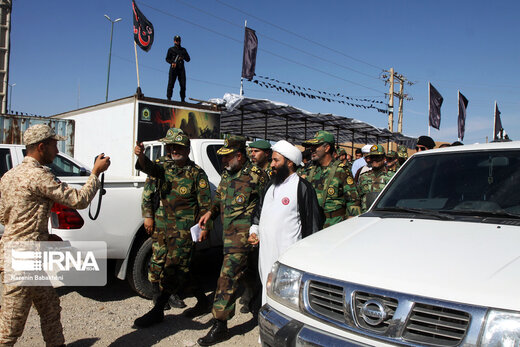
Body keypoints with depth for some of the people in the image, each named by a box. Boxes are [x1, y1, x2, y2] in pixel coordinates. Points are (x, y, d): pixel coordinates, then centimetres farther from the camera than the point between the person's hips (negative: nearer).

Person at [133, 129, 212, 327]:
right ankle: (202, 299, 34)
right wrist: (141, 156, -41)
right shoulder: (164, 165, 5)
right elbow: (150, 167, -20)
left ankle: (158, 310, 4)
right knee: (181, 267, 15)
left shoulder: (197, 173, -6)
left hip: (184, 227, -6)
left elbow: (205, 204, -4)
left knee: (173, 267, -6)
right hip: (164, 223, 6)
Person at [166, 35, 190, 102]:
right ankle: (169, 98, -12)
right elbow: (167, 59, 7)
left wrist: (183, 57, -8)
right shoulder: (171, 49, 13)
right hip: (173, 68, -2)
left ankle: (182, 99, 2)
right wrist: (172, 62, -14)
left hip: (181, 68, 2)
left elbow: (188, 59, 14)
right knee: (171, 83, -12)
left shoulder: (183, 50, 19)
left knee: (183, 85, -4)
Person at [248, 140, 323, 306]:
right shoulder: (272, 184, 14)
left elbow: (312, 221, -8)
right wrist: (254, 230, 12)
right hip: (265, 250, 8)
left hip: (288, 253, -7)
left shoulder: (302, 187, -9)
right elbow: (260, 209, 26)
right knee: (267, 287, 16)